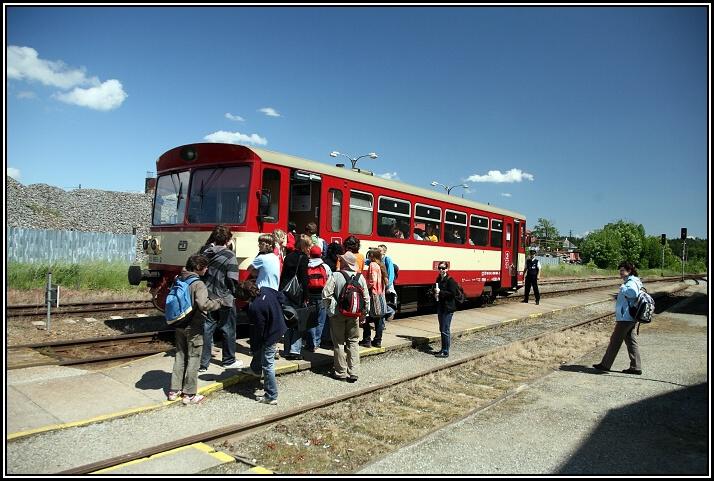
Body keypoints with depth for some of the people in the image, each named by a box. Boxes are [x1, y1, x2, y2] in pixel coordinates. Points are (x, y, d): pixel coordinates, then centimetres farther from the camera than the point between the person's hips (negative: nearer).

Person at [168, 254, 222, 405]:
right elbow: (203, 304, -33)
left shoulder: (179, 280, 5)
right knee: (193, 359, 3)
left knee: (180, 356, 17)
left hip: (179, 326, 8)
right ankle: (189, 394, 10)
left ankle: (174, 390, 24)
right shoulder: (198, 284, -20)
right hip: (193, 328, -7)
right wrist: (219, 303, -20)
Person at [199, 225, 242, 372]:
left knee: (206, 329, 10)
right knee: (228, 330, 11)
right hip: (224, 299, -5)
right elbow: (232, 279, -21)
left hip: (207, 298, 5)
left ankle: (203, 363, 14)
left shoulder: (204, 252, 1)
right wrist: (232, 291, -2)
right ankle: (229, 360, 25)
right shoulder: (229, 256, -17)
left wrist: (206, 286, 15)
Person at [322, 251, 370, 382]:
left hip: (338, 314, -3)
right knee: (353, 342, 12)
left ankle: (341, 372, 15)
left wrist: (330, 308, 2)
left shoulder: (335, 276, -13)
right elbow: (366, 297, 1)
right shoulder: (360, 277, -2)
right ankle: (353, 373, 11)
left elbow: (326, 294, -14)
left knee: (339, 343, 8)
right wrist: (364, 311, 12)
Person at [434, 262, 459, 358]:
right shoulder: (438, 279, 12)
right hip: (440, 307, 8)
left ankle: (445, 352, 0)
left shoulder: (450, 280, -12)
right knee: (442, 330, 14)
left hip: (448, 308, -8)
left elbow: (453, 293, -19)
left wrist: (440, 292, -19)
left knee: (445, 330, -6)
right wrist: (436, 293, 2)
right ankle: (443, 349, 23)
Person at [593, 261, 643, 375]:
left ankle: (605, 364, 9)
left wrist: (623, 288, -20)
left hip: (626, 318, -10)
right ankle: (636, 367, 15)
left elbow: (633, 292, -37)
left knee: (615, 341, 0)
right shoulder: (629, 282, 17)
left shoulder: (631, 282, -15)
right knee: (631, 342, 12)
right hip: (629, 318, 10)